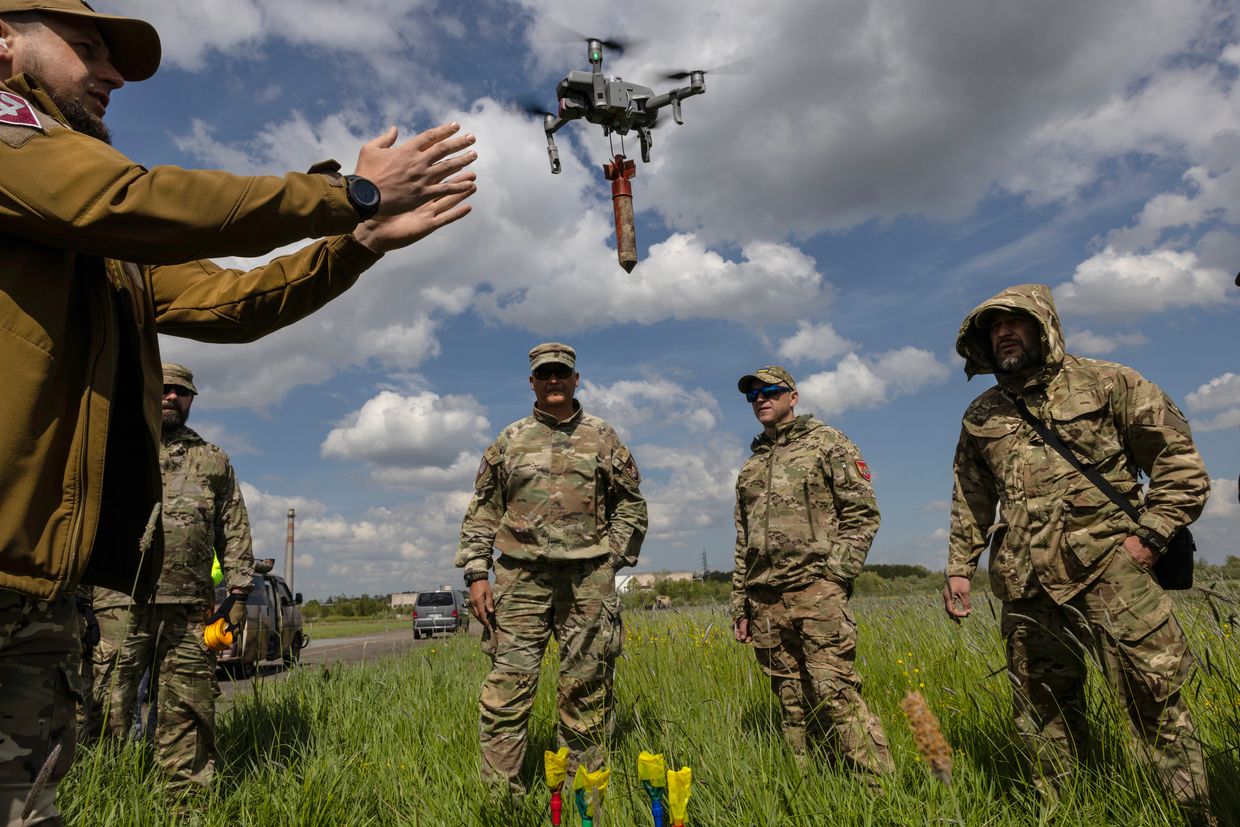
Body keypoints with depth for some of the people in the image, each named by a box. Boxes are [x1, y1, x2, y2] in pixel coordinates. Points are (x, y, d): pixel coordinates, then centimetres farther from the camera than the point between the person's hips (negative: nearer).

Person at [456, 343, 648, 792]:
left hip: (588, 579, 0)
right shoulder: (508, 441, 11)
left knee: (587, 689, 5)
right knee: (507, 685, -3)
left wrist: (611, 559, 3)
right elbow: (482, 511, 10)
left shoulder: (603, 438, 10)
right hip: (521, 577, 0)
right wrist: (476, 574, 1)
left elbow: (631, 504, 13)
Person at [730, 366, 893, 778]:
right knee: (792, 703, 8)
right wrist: (740, 607, 17)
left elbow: (862, 512, -2)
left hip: (815, 589, -5)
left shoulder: (828, 443, 5)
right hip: (764, 601, 6)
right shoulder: (750, 468, 21)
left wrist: (835, 572, -13)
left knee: (835, 691, -11)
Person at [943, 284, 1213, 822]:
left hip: (1107, 566, -3)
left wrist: (1149, 535, -7)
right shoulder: (981, 416, 13)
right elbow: (970, 501, 19)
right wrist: (960, 567, 14)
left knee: (1155, 696, -7)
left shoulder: (1106, 384, 3)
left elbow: (1181, 461, 2)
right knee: (1042, 709, 10)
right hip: (1026, 582, 4)